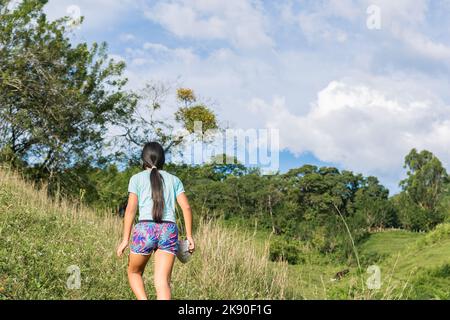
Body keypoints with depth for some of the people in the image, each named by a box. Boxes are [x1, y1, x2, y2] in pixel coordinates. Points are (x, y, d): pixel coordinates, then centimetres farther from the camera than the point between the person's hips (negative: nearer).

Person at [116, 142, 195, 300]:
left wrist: (125, 239, -1)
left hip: (145, 229, -2)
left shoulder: (137, 178, 10)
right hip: (169, 230, 2)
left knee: (134, 272, 20)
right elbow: (186, 207, 6)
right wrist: (189, 236, 10)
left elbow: (131, 209, 0)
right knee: (163, 282, -2)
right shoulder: (174, 180, 16)